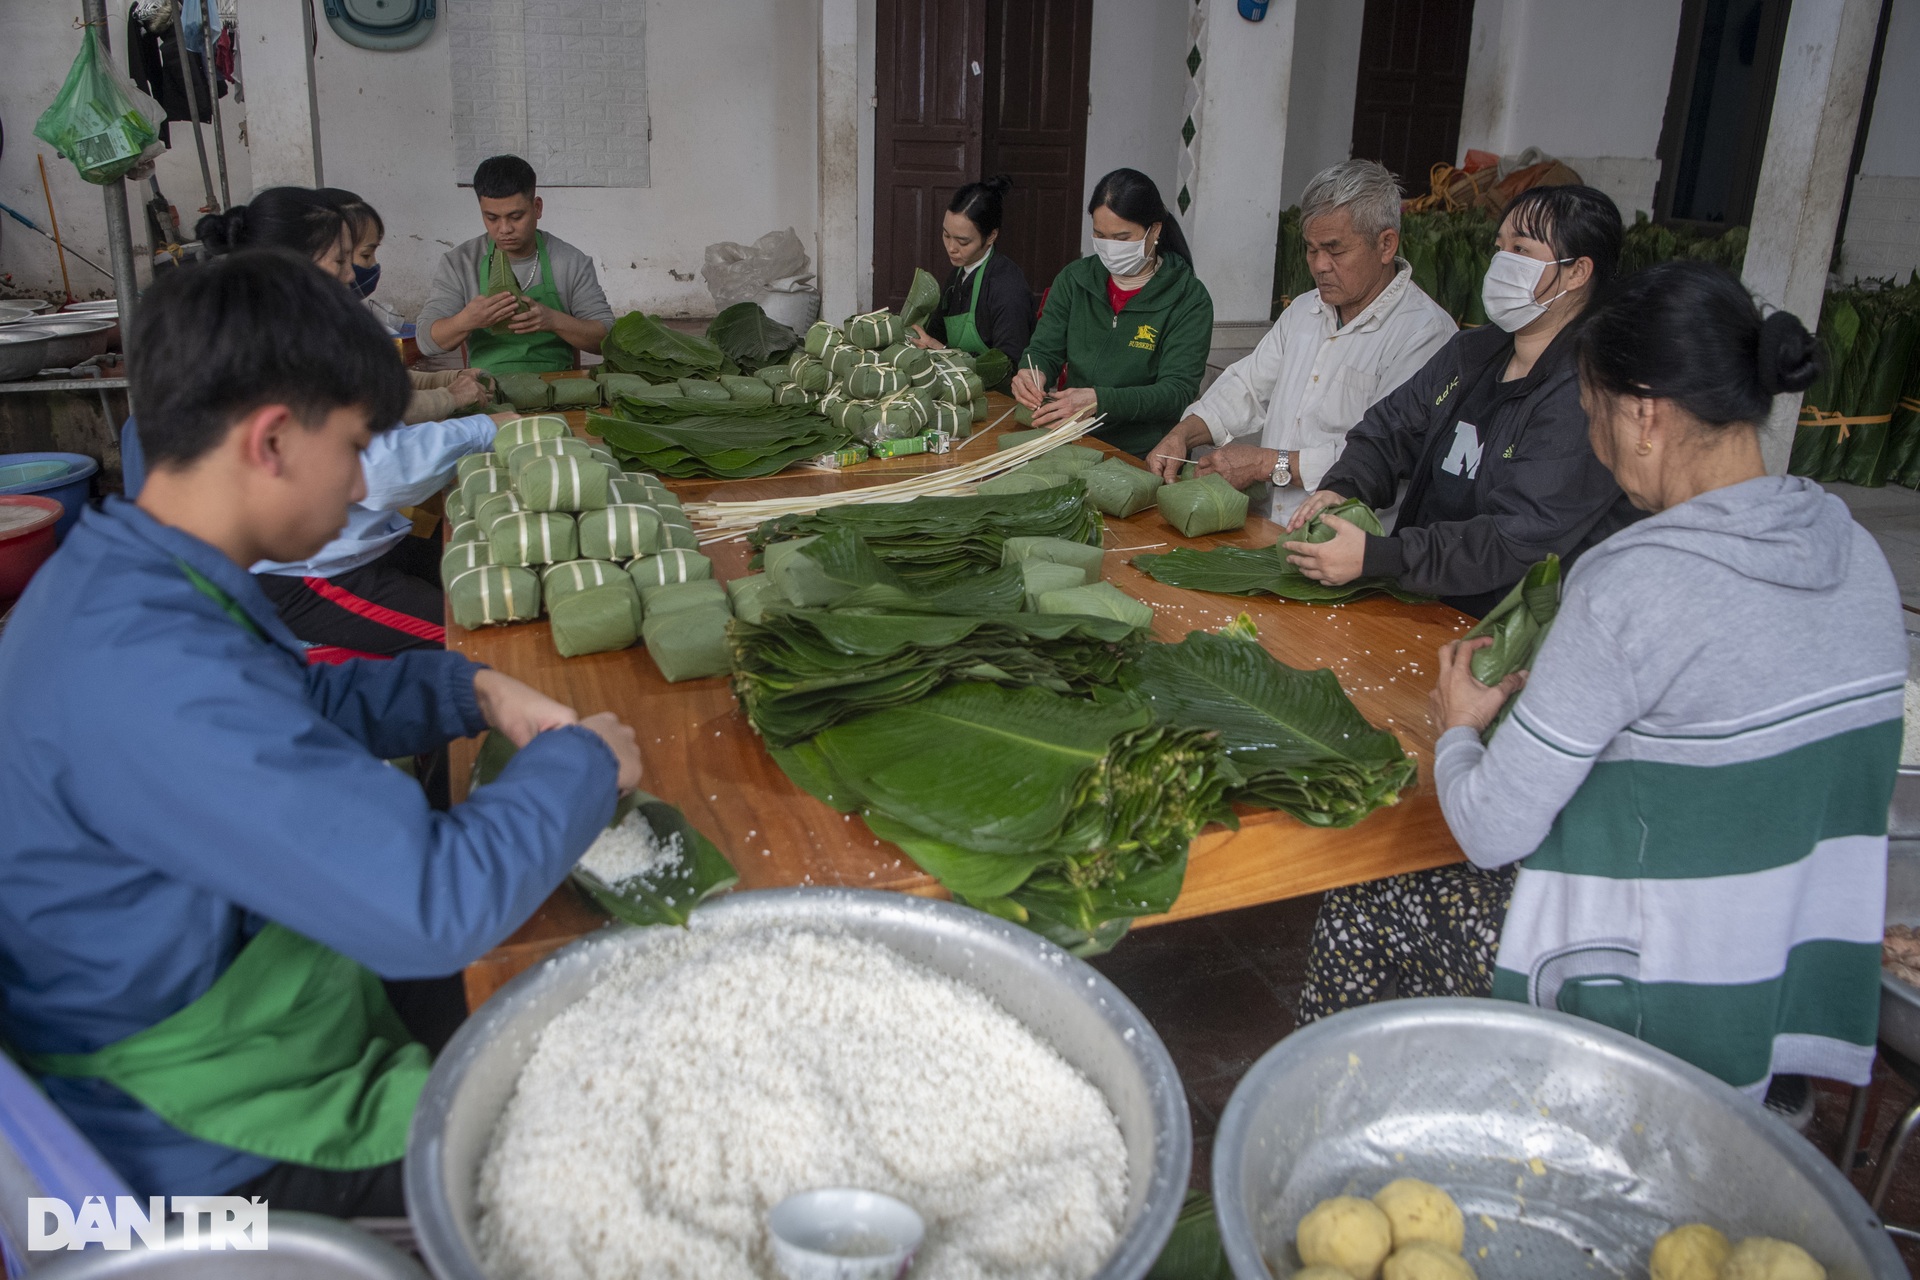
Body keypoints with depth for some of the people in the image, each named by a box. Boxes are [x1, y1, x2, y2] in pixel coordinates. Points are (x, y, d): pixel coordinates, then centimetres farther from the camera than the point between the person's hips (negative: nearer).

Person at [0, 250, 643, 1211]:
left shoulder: (112, 581, -2)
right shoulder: (144, 670, -35)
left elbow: (303, 705, 16)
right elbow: (438, 905, -38)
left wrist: (474, 690, 0)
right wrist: (584, 762, -20)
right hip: (221, 1159, -9)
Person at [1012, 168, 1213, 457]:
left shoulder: (1189, 299, -5)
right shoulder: (1074, 279, 9)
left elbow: (1178, 392, -13)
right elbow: (1044, 351, 10)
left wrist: (1100, 401, -28)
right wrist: (1033, 373, -15)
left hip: (1146, 457, -4)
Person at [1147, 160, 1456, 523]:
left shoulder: (1426, 332, -11)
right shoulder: (1303, 310, 18)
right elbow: (1247, 388, 22)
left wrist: (1270, 463, -15)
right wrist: (1181, 435, 3)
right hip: (1270, 533, 7)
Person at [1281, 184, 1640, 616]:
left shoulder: (1585, 398, -16)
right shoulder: (1471, 352, 12)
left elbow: (1518, 540, -23)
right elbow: (1389, 430, 15)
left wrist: (1375, 558, -29)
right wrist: (1340, 489, -8)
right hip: (1419, 608, 7)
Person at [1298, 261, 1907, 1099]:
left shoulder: (1633, 589, -27)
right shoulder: (1857, 553, -2)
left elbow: (1492, 832, -22)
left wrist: (1456, 729, -1)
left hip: (1643, 1007, -8)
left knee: (1351, 926, 14)